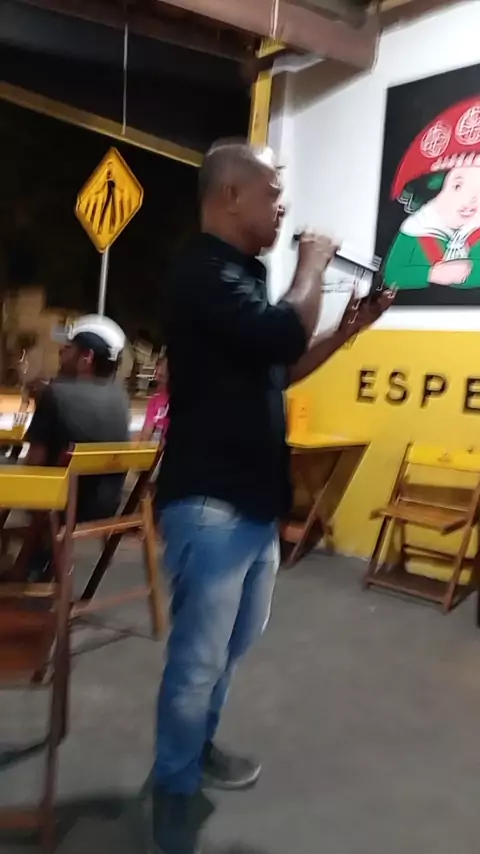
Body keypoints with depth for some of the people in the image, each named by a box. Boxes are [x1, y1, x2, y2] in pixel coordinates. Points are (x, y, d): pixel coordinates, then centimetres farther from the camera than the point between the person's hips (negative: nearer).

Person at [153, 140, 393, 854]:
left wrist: (348, 331, 11)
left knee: (234, 644, 22)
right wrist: (313, 267, -10)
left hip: (255, 500, 10)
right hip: (210, 504, -10)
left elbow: (276, 371, 21)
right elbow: (281, 338, -28)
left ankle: (199, 749, 43)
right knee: (198, 658, 3)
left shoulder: (240, 276, 16)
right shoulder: (205, 270, -14)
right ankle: (176, 794, 25)